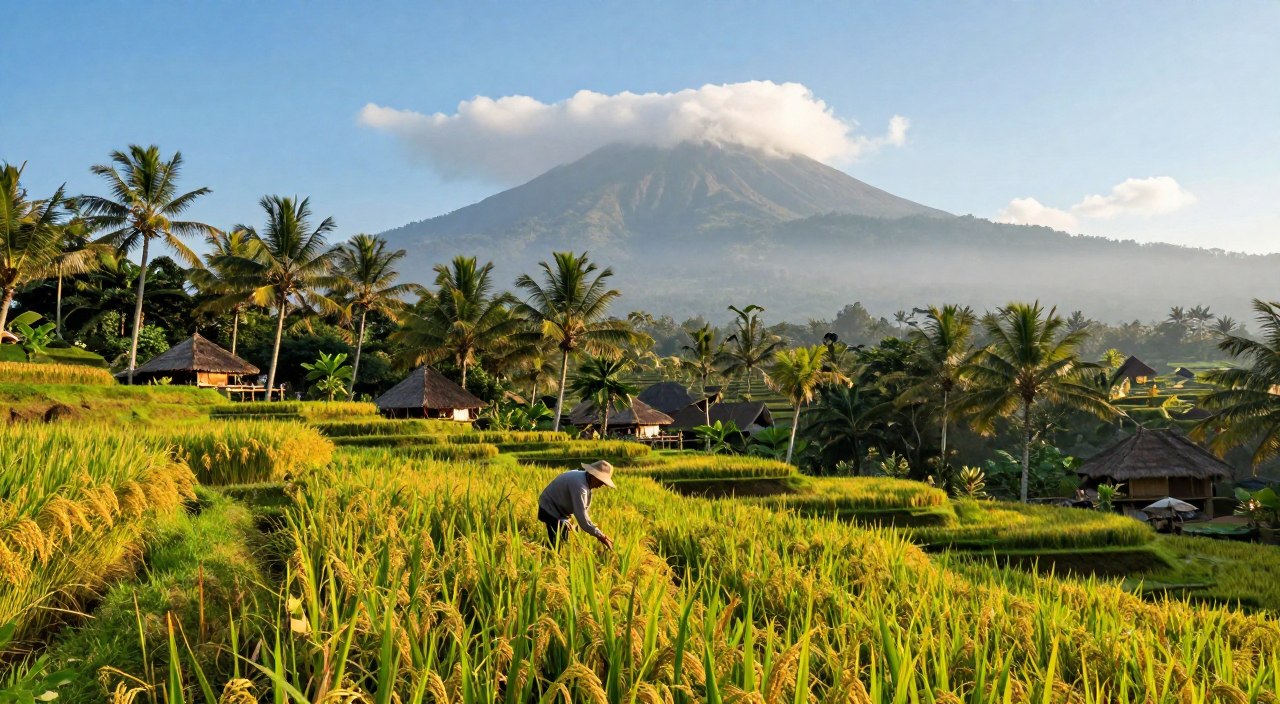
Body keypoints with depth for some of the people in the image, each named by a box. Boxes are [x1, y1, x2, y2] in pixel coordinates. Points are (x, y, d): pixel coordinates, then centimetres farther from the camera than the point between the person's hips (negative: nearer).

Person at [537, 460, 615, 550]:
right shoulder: (579, 485, -31)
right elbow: (581, 516, -33)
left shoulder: (585, 480, -1)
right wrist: (601, 536, -31)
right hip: (551, 511, -10)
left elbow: (584, 510, 8)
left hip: (559, 510, 10)